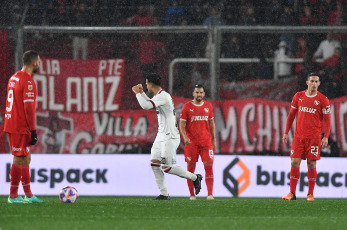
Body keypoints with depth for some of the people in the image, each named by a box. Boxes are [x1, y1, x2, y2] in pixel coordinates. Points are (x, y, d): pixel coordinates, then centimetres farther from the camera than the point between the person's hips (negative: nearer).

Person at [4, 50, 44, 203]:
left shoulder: (13, 78, 14)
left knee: (26, 158, 14)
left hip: (11, 126, 9)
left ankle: (28, 195, 18)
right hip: (21, 128, -9)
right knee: (20, 159, -5)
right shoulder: (27, 81, -15)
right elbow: (28, 107, -20)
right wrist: (33, 131, -17)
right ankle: (13, 196, -3)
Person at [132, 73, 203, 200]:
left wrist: (138, 93, -14)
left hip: (170, 137, -10)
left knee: (166, 168, -10)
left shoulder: (163, 96, -18)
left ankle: (195, 177, 5)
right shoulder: (159, 96, 14)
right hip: (161, 136, 10)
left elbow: (146, 106, -29)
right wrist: (142, 93, 28)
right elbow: (150, 104, 36)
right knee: (154, 163, 3)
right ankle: (164, 193, 4)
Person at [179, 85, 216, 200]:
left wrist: (214, 140, 13)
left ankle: (210, 194, -10)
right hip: (191, 142, -2)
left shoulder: (208, 106, 9)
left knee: (209, 166, -8)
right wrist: (185, 137, -17)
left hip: (206, 142, 2)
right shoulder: (187, 107, 0)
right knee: (191, 168, 1)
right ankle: (192, 194, 9)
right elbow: (182, 124, -1)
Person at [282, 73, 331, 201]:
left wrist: (326, 137, -10)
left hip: (314, 136, -2)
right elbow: (291, 115, 16)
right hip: (299, 136, 2)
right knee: (295, 162, -4)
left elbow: (327, 119, 1)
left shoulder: (323, 99, 1)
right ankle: (292, 193, 0)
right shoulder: (298, 96, 9)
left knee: (311, 164, -2)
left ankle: (310, 194, 6)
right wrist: (286, 132, 12)